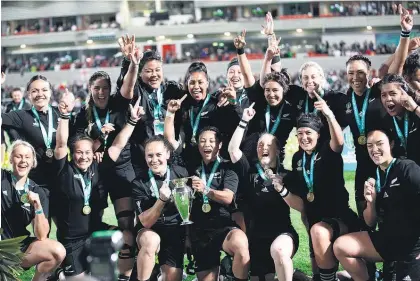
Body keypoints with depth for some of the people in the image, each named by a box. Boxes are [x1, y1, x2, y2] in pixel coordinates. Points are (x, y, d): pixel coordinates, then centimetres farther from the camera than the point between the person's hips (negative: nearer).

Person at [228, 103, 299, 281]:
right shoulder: (250, 171, 10)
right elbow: (233, 150, -3)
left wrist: (281, 189, -15)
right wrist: (244, 121, -6)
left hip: (282, 233, -3)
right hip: (255, 236, 4)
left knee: (278, 250, -38)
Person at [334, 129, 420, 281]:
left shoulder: (406, 168, -12)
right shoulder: (374, 178, 7)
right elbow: (370, 223, 11)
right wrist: (371, 201, -9)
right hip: (388, 239, 7)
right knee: (340, 246, -1)